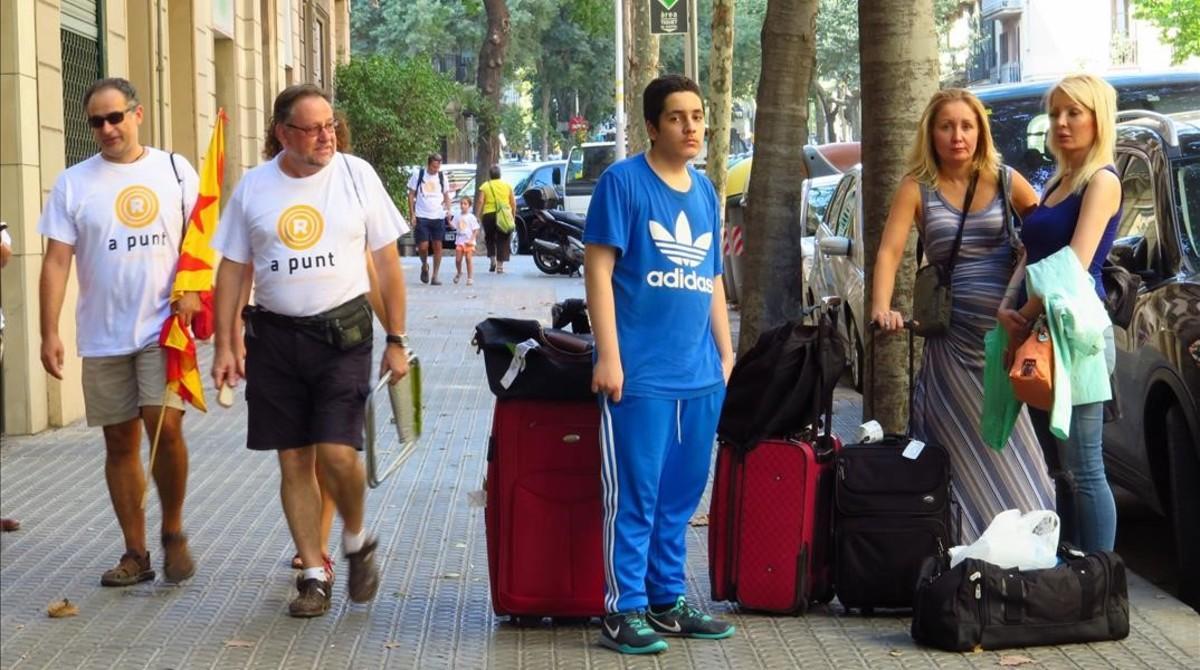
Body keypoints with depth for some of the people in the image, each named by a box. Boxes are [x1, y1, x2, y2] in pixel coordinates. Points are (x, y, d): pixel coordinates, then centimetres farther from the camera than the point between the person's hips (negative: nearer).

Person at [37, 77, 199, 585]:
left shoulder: (174, 169, 4)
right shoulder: (73, 183, 3)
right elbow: (56, 262, 0)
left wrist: (192, 287, -12)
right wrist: (49, 333, -8)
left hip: (164, 329, -1)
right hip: (103, 337, 2)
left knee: (165, 426, -15)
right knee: (120, 442, 7)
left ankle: (173, 532, 7)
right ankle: (135, 554, 16)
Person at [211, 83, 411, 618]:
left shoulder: (356, 175, -2)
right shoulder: (253, 187, 2)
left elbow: (387, 262, 1)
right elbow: (232, 269, 8)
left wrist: (396, 342, -2)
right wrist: (223, 345, 2)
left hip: (343, 334, -2)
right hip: (274, 337, 2)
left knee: (337, 453, -13)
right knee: (293, 461, 5)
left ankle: (356, 540, 15)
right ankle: (314, 574, 15)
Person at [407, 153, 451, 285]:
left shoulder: (442, 176, 6)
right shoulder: (418, 175, -2)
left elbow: (446, 195, 14)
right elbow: (411, 195, 2)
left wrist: (448, 210, -3)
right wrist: (412, 214, -5)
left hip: (438, 217, 2)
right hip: (422, 217, -2)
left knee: (437, 246, 0)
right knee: (423, 246, -8)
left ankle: (435, 276, 7)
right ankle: (424, 266, 22)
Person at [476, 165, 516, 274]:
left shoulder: (485, 187, 3)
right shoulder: (507, 185, 10)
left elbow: (480, 202, -6)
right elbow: (513, 203, 7)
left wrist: (477, 216, -5)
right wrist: (513, 215, 15)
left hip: (489, 215, -1)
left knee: (489, 238, 19)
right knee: (503, 241, 5)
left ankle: (492, 259, 4)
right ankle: (500, 265, 1)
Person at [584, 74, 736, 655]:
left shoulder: (705, 192, 14)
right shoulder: (623, 182, -6)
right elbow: (599, 268, -9)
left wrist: (726, 352, 19)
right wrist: (608, 355, -14)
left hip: (700, 373, 7)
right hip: (640, 372, -7)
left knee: (682, 493, 12)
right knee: (634, 495, -3)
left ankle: (667, 601, 22)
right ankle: (624, 609, 4)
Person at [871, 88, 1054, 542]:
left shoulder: (1005, 181, 5)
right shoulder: (917, 189, 1)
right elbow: (889, 250, -8)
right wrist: (881, 308, -25)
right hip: (953, 337, -1)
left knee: (1010, 446, 6)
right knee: (965, 447, -1)